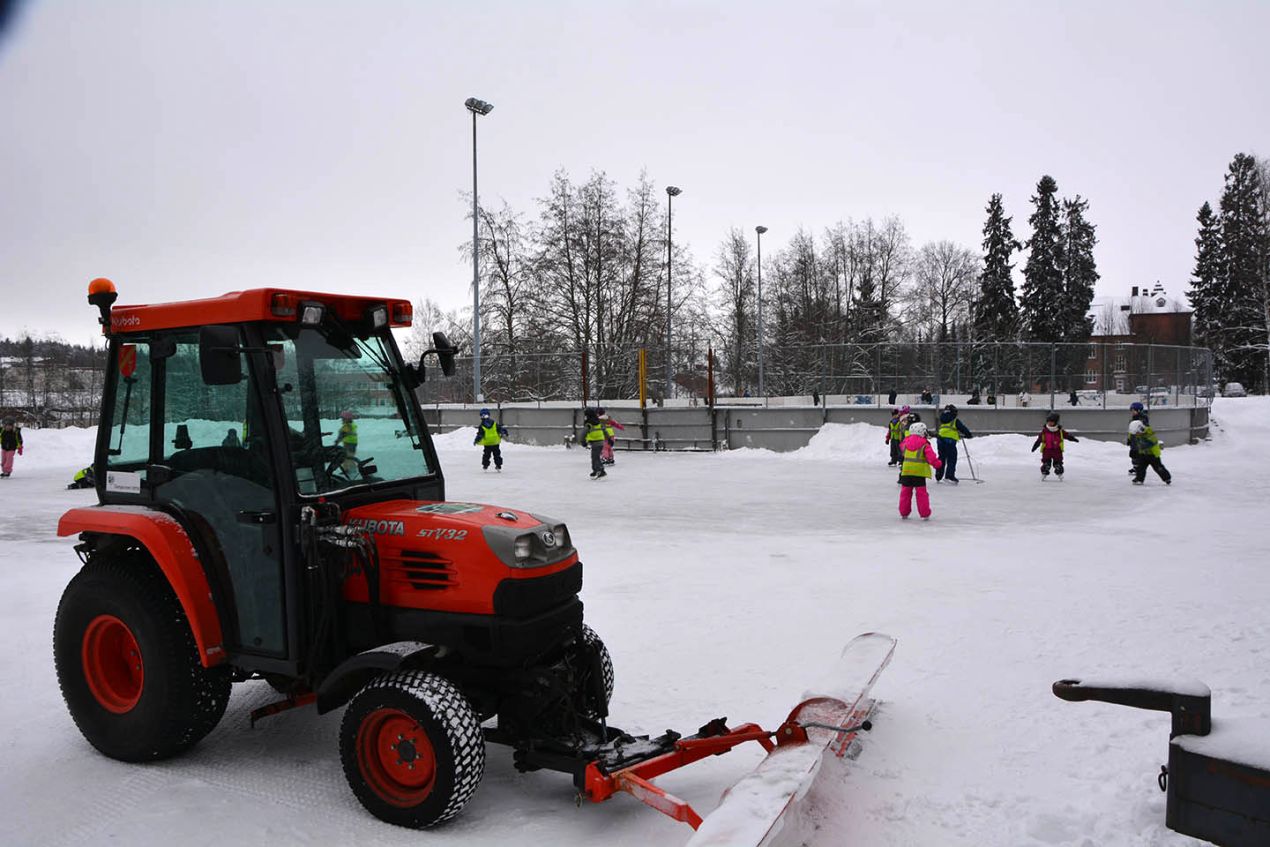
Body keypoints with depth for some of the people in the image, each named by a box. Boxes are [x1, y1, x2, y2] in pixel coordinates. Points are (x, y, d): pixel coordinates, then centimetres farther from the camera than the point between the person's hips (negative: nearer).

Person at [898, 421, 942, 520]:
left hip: (906, 471, 4)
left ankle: (904, 513, 17)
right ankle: (925, 514, 4)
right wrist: (938, 464, 4)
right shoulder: (925, 445, -7)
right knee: (921, 493, 2)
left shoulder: (906, 442, 8)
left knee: (905, 491, 13)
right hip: (919, 472, -4)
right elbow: (931, 457, -12)